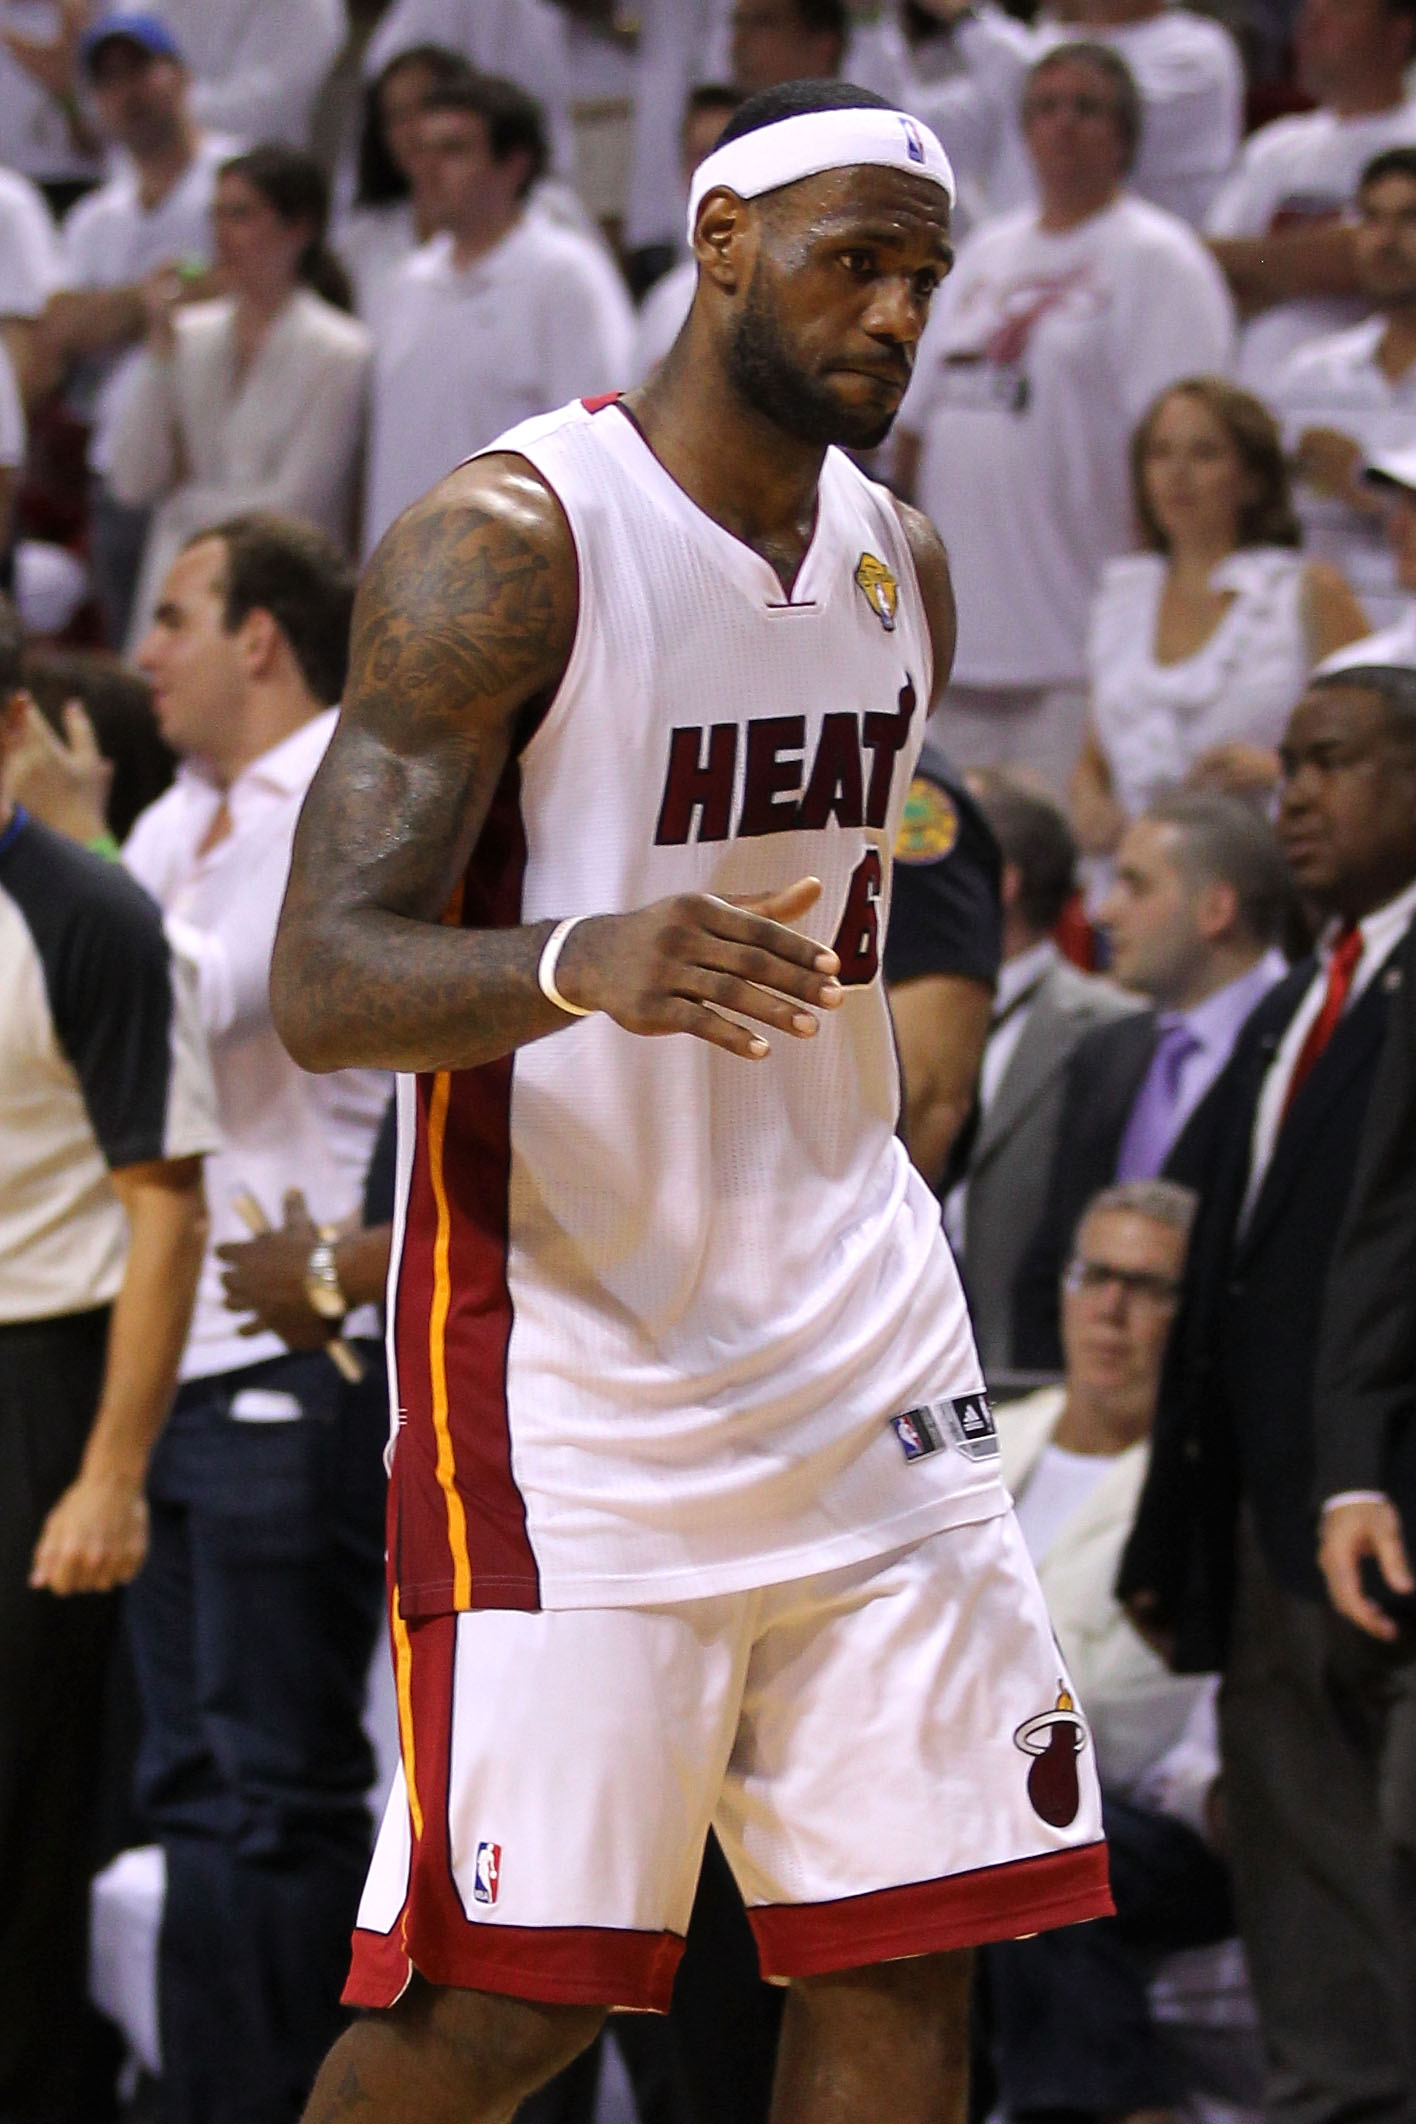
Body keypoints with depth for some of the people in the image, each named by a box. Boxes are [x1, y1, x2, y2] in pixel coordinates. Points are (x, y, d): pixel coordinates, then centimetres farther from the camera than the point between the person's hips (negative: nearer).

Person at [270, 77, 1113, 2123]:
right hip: (568, 1355, -7)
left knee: (912, 1944, 2)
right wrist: (582, 965, -40)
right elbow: (321, 986, -21)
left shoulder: (902, 563, 10)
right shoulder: (505, 544, -13)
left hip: (854, 1344, 7)